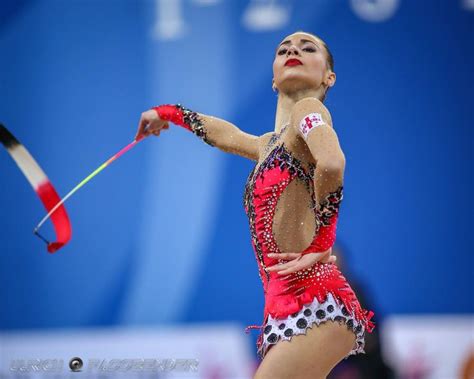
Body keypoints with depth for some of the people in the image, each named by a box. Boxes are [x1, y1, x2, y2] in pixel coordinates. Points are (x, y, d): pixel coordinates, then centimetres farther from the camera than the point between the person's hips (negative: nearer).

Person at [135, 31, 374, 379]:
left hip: (316, 308, -8)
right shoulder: (269, 145, 25)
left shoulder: (309, 110, -1)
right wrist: (166, 112, 63)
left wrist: (321, 245, -17)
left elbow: (331, 164, -24)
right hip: (287, 311, 8)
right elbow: (221, 132, 47)